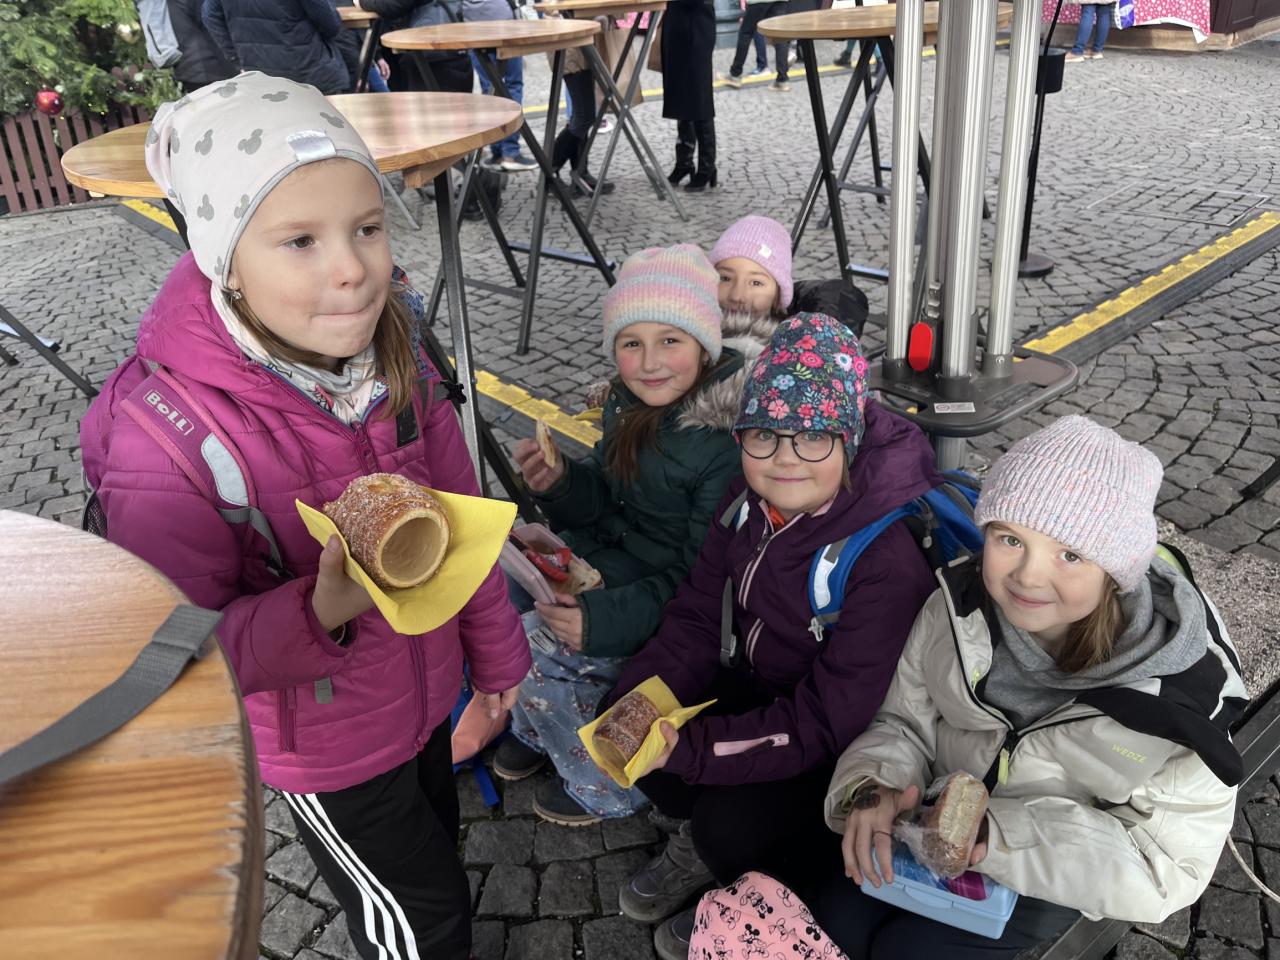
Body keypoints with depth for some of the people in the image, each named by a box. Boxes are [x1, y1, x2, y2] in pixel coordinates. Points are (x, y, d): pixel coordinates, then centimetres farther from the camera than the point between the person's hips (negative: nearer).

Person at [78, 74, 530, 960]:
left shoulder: (392, 362, -14)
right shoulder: (167, 439, -32)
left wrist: (494, 644, 10)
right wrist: (321, 613, -43)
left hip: (423, 687, 6)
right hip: (323, 743, -6)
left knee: (435, 847, 31)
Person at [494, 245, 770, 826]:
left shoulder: (728, 439, -27)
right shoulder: (629, 401, -5)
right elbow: (607, 504, 6)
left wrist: (609, 618, -33)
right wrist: (560, 482, -14)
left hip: (676, 609, -8)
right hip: (614, 557, 8)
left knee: (544, 663, -15)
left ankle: (609, 788, 13)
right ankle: (537, 728, 26)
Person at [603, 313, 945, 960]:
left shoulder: (887, 561, -32)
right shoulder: (749, 502, -10)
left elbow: (826, 724, -30)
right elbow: (697, 620, -3)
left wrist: (688, 746, -33)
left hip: (852, 746, -7)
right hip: (763, 687, 7)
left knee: (734, 824, -25)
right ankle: (703, 846, 19)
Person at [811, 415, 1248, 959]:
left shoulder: (1178, 687, -27)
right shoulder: (958, 610, -19)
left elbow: (1169, 865, -22)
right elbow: (905, 725, -5)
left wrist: (1000, 834, -33)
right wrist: (873, 787, -28)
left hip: (1061, 876, -3)